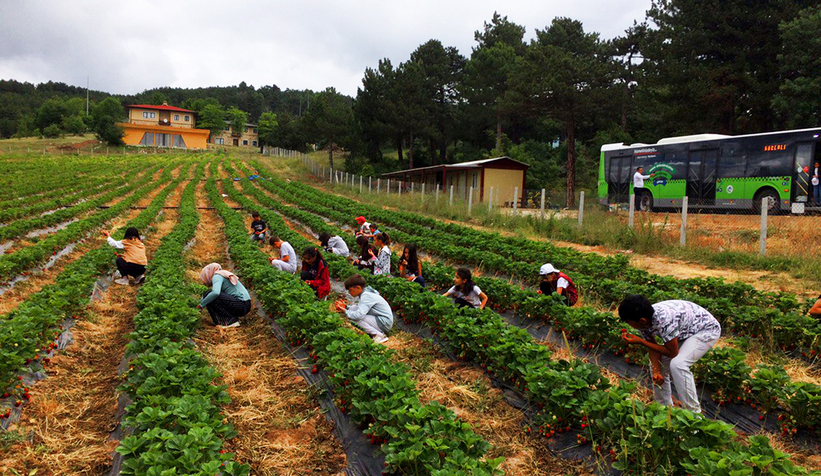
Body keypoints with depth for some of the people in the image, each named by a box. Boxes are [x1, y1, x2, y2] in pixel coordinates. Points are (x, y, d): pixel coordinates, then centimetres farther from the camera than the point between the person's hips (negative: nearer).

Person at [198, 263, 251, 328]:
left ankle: (231, 321, -9)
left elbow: (215, 293, -24)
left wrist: (201, 304, -11)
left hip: (240, 305, -10)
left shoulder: (217, 276, -5)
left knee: (207, 295, -8)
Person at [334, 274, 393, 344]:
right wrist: (346, 306, 6)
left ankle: (380, 335, -14)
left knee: (353, 318, -22)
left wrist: (345, 311, -15)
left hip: (385, 322, -10)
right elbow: (360, 308, 18)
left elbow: (358, 315, -30)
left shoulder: (366, 296, -21)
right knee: (353, 309, 4)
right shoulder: (365, 293, 8)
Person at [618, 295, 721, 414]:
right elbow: (653, 348, -6)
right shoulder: (643, 322, -16)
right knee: (657, 363, 3)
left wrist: (640, 341, -27)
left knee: (677, 364, -27)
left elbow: (672, 352, -27)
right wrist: (656, 372, -22)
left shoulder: (663, 319, -40)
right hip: (685, 331, 8)